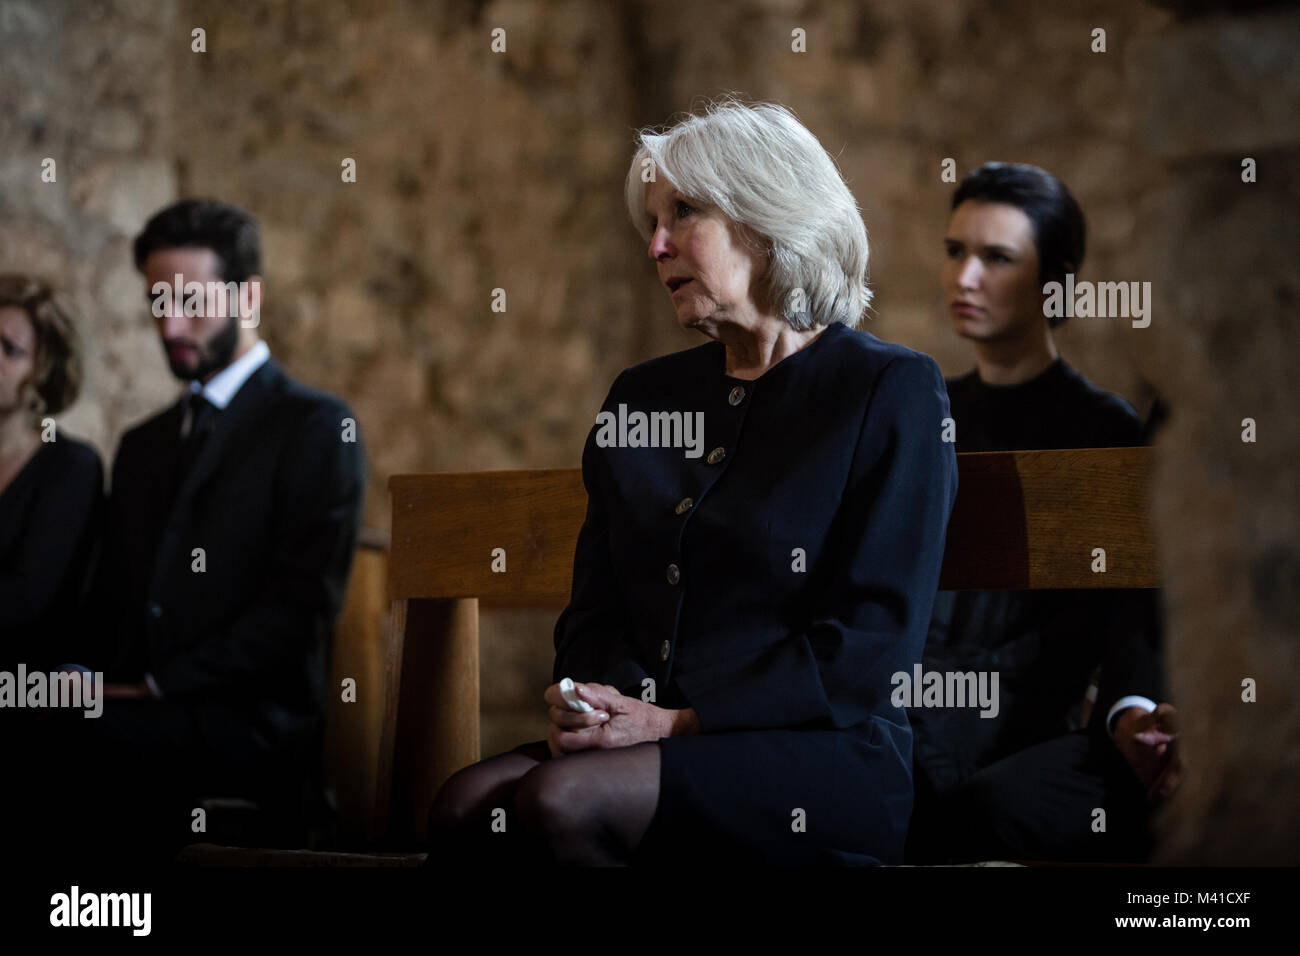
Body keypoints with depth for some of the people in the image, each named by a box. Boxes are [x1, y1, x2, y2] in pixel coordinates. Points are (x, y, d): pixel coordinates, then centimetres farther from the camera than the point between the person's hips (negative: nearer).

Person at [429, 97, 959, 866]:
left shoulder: (892, 390, 2)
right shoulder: (643, 395, 22)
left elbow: (871, 644, -7)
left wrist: (680, 720, -15)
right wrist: (597, 700, -6)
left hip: (823, 758, -5)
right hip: (638, 735, 5)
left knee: (561, 800, -33)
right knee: (465, 808, -28)